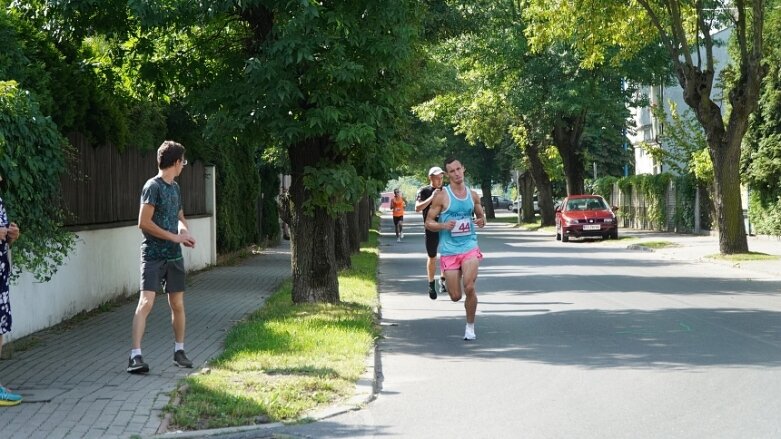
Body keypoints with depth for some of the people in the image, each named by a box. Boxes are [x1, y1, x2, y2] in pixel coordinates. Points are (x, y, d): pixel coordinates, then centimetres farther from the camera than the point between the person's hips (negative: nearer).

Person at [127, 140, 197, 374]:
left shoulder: (174, 187, 14)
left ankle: (179, 351, 22)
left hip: (174, 255, 8)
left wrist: (184, 229, 3)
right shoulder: (153, 186, -11)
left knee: (178, 304, 10)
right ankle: (135, 355, -17)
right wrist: (175, 237, -15)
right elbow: (144, 223, -17)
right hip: (153, 255, -8)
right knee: (146, 302, -15)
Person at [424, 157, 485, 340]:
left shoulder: (473, 195, 6)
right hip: (449, 250, -1)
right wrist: (444, 225, -21)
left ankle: (470, 326, 1)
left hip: (470, 247, 1)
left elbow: (481, 215, 20)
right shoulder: (442, 196, -5)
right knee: (455, 296, 2)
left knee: (469, 288, -18)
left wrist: (481, 221, -4)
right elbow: (428, 222, -2)